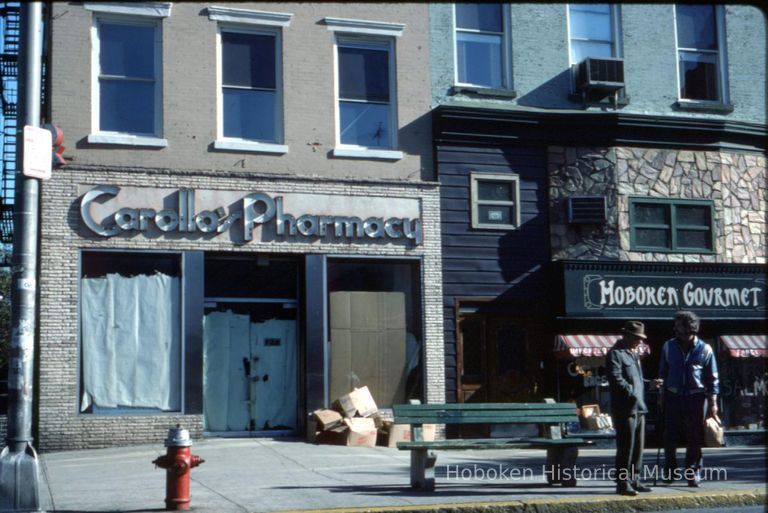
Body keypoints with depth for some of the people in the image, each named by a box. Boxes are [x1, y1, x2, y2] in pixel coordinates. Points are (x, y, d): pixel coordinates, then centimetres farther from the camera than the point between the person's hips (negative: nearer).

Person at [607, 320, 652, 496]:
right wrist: (631, 392, -22)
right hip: (625, 409, -9)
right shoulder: (615, 354, -8)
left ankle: (634, 480, 21)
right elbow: (616, 378, -19)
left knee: (638, 446, 13)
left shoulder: (633, 354, 22)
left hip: (639, 408, 9)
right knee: (626, 447, -7)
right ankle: (622, 483, -2)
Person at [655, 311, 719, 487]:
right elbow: (663, 372, 15)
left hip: (696, 398, -2)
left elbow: (712, 378, 2)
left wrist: (713, 402, -3)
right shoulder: (669, 346, 6)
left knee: (694, 439, 2)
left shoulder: (704, 349, -2)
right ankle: (669, 472, 14)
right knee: (670, 438, 2)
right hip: (673, 397, 2)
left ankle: (693, 473, 12)